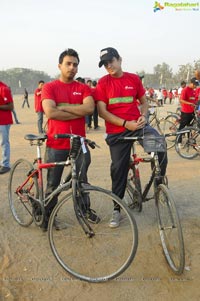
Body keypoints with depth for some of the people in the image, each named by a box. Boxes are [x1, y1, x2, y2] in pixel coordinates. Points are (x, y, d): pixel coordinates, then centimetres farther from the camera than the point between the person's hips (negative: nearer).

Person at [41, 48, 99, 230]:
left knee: (82, 179, 13)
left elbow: (89, 108, -12)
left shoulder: (84, 88, 6)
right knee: (53, 183, 8)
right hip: (56, 144, -2)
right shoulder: (49, 87, 0)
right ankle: (48, 215, 26)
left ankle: (86, 209, 33)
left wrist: (62, 107, -12)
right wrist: (78, 112, -11)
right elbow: (50, 113, -15)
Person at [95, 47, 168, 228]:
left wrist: (143, 116, -6)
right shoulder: (103, 83, 0)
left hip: (137, 125, 1)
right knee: (118, 170, 6)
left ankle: (158, 185, -3)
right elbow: (102, 111, -8)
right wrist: (125, 123, -16)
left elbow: (144, 102, 15)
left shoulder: (134, 79, 6)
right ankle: (117, 210, 23)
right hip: (116, 132, -1)